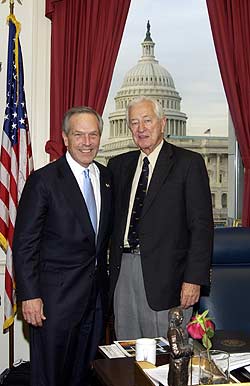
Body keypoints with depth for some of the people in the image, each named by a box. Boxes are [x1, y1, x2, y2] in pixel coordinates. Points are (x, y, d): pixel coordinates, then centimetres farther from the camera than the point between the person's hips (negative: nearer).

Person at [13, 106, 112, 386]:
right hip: (55, 296, -5)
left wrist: (104, 281, 11)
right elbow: (24, 243, -11)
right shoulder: (43, 180, -10)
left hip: (96, 295, 6)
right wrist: (29, 295, -16)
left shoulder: (107, 177, 8)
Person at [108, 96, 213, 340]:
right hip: (123, 271, 5)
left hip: (165, 274, -4)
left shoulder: (189, 163, -3)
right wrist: (113, 269, 5)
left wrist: (194, 279, -12)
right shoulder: (119, 165, 13)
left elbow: (202, 226, -7)